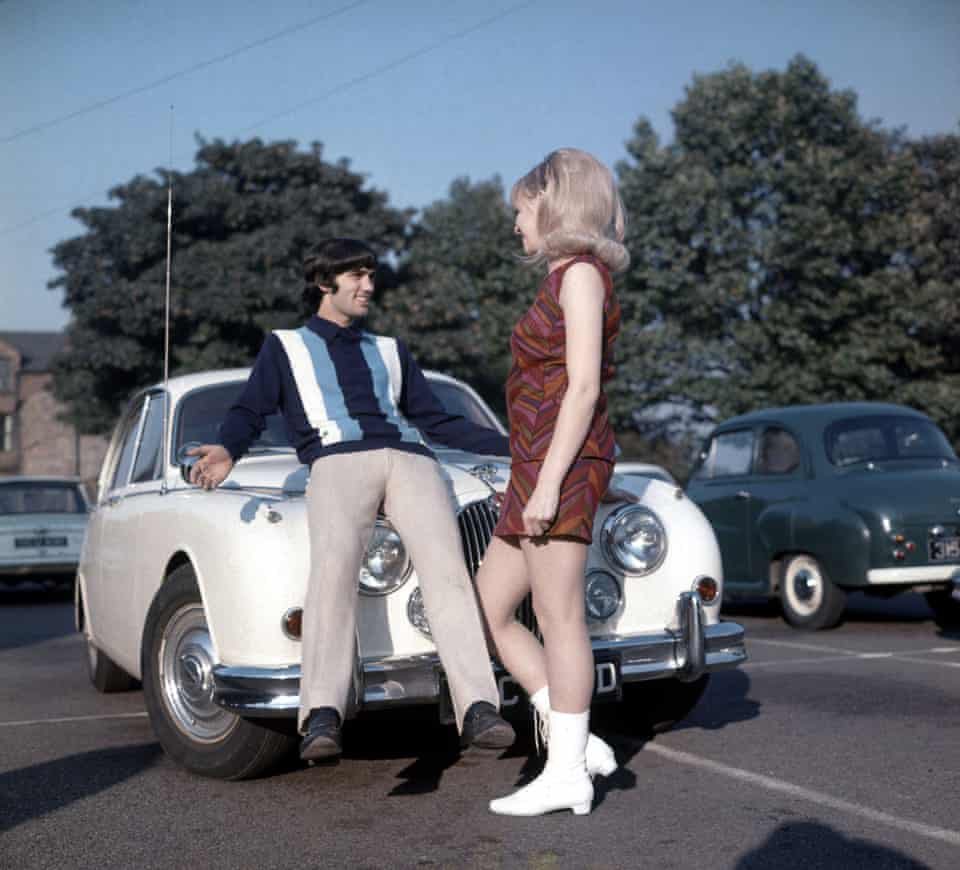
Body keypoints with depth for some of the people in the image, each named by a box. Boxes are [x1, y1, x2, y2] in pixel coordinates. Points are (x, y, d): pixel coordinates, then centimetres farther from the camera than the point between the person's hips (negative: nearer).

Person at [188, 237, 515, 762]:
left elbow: (437, 422, 31)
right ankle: (322, 717, -40)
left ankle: (478, 710, -33)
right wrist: (227, 451, -12)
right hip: (337, 462, -3)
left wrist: (514, 447, 21)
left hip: (410, 459, 3)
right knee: (334, 567, -31)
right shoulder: (285, 347, 26)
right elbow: (250, 412, 12)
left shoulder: (390, 351, 34)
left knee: (447, 568, -23)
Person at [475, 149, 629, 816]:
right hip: (537, 468, 10)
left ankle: (567, 774, 1)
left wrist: (549, 482, -19)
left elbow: (583, 387, -15)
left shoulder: (581, 275, -6)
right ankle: (581, 742, 10)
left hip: (563, 462, -10)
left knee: (559, 617, -6)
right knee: (489, 611, 9)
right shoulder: (563, 280, 21)